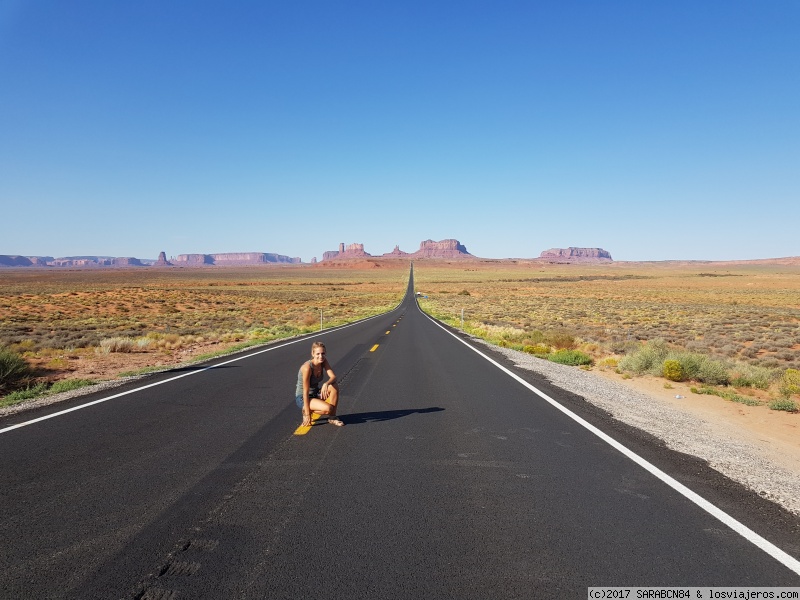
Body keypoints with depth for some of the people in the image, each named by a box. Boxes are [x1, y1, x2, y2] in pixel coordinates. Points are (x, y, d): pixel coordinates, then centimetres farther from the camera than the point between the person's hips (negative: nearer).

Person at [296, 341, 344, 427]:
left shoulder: (324, 361, -8)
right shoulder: (307, 367, -28)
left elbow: (333, 377, -14)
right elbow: (306, 392, -25)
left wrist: (326, 384, -38)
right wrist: (307, 414, -22)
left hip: (316, 393, 7)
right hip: (302, 398, -6)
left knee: (334, 387, -21)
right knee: (328, 408, -29)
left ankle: (332, 417, -7)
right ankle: (306, 411, -1)